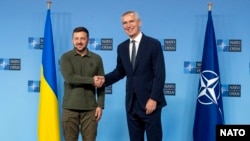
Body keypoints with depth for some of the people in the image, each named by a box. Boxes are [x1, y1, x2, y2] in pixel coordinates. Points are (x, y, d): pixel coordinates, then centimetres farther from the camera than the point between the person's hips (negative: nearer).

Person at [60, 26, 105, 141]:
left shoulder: (96, 58, 7)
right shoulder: (66, 57, 2)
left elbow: (101, 85, 6)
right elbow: (69, 78, -14)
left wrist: (100, 105, -2)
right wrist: (91, 81, -13)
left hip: (90, 108, 1)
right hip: (70, 108, -1)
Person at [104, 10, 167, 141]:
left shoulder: (153, 44, -6)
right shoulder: (122, 47, 10)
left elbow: (159, 74, -10)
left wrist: (153, 99, -16)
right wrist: (104, 79, -1)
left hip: (149, 102, -5)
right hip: (131, 103, 5)